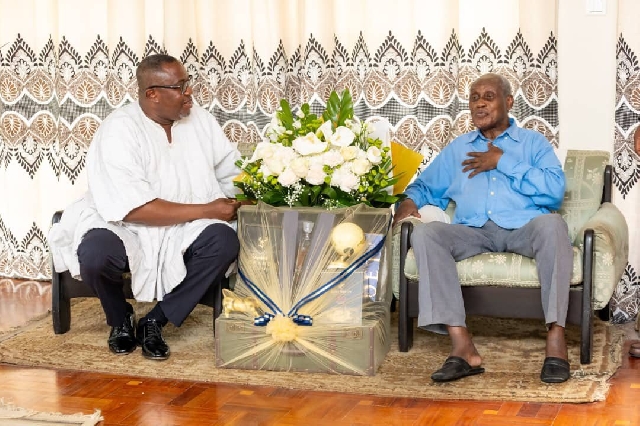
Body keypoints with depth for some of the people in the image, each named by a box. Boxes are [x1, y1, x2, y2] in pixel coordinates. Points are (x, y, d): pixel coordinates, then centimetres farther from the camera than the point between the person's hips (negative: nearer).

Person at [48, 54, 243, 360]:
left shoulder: (200, 120, 1)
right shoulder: (118, 131, -17)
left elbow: (232, 172, 8)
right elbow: (133, 209, -25)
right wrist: (206, 210, -24)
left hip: (184, 229, 5)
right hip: (122, 226, -4)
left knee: (224, 242, -26)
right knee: (96, 254, -36)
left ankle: (155, 322, -9)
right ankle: (121, 319, 0)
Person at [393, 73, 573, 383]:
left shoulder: (533, 142, 15)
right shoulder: (457, 149, 26)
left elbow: (555, 191, -2)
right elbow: (427, 187, 28)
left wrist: (503, 163, -3)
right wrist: (410, 200, 3)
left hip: (524, 229, -2)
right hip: (474, 232, 3)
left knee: (551, 223, -37)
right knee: (425, 233, -28)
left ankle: (556, 337, -34)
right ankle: (462, 346, -37)